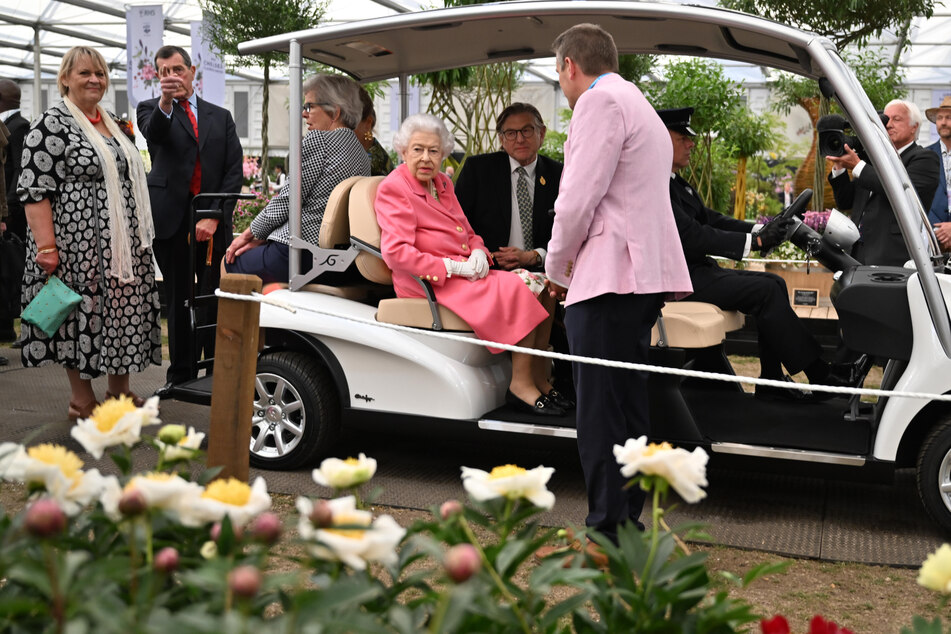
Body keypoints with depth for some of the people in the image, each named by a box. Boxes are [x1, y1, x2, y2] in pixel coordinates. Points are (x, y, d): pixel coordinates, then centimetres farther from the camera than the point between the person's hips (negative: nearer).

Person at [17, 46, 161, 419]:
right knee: (82, 314, 0)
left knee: (122, 312, 11)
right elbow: (35, 189, -14)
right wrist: (47, 247, -20)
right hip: (78, 246, -7)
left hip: (120, 245, 8)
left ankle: (121, 392, 24)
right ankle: (82, 400, 13)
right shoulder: (51, 125, -9)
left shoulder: (112, 125, 16)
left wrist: (139, 236, 19)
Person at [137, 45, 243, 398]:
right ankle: (180, 373, 13)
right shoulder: (152, 110, 8)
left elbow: (234, 171, 4)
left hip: (213, 221, 1)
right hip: (171, 217, -1)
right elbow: (153, 132, -17)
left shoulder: (220, 117, 13)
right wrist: (165, 101, -38)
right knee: (177, 300, 5)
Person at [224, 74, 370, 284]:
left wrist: (249, 234, 7)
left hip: (302, 257, -8)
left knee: (230, 262, 11)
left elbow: (287, 201, -9)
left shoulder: (317, 140, -8)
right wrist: (261, 238, 17)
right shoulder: (363, 154, 16)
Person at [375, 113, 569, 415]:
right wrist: (453, 267, -19)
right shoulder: (393, 189, -7)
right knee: (521, 289, -23)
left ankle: (539, 377, -4)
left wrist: (478, 252, -2)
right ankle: (521, 385, -18)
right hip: (428, 284, -8)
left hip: (464, 274, 8)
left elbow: (468, 232, 23)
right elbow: (396, 253, -17)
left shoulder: (442, 183, 19)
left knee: (541, 288, -8)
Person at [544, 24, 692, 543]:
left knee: (601, 416, -7)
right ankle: (628, 520, 20)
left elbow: (579, 198, -14)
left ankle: (606, 530, -3)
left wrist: (557, 267, 0)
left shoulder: (601, 100, -6)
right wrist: (571, 263, 22)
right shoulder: (640, 106, 27)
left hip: (610, 277, -10)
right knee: (629, 408, 13)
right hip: (644, 274, 10)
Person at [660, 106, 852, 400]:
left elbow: (709, 219, 14)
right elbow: (692, 237, -23)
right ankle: (820, 377, -9)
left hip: (696, 269, 10)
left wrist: (760, 230, -1)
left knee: (774, 283, 5)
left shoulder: (675, 182, 16)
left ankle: (771, 382, 4)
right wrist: (755, 241, -19)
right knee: (763, 291, -17)